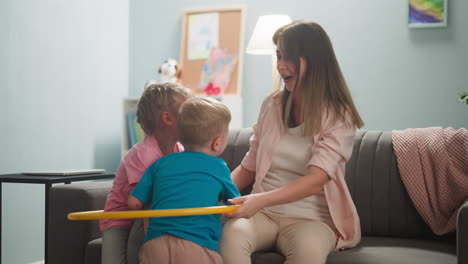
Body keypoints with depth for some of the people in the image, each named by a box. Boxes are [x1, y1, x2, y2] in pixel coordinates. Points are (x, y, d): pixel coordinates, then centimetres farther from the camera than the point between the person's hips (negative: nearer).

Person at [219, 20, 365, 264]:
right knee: (231, 235, -32)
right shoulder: (272, 104, 8)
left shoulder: (339, 117, -5)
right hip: (264, 212, 3)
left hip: (311, 217, -2)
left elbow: (317, 179, -19)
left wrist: (261, 200, -34)